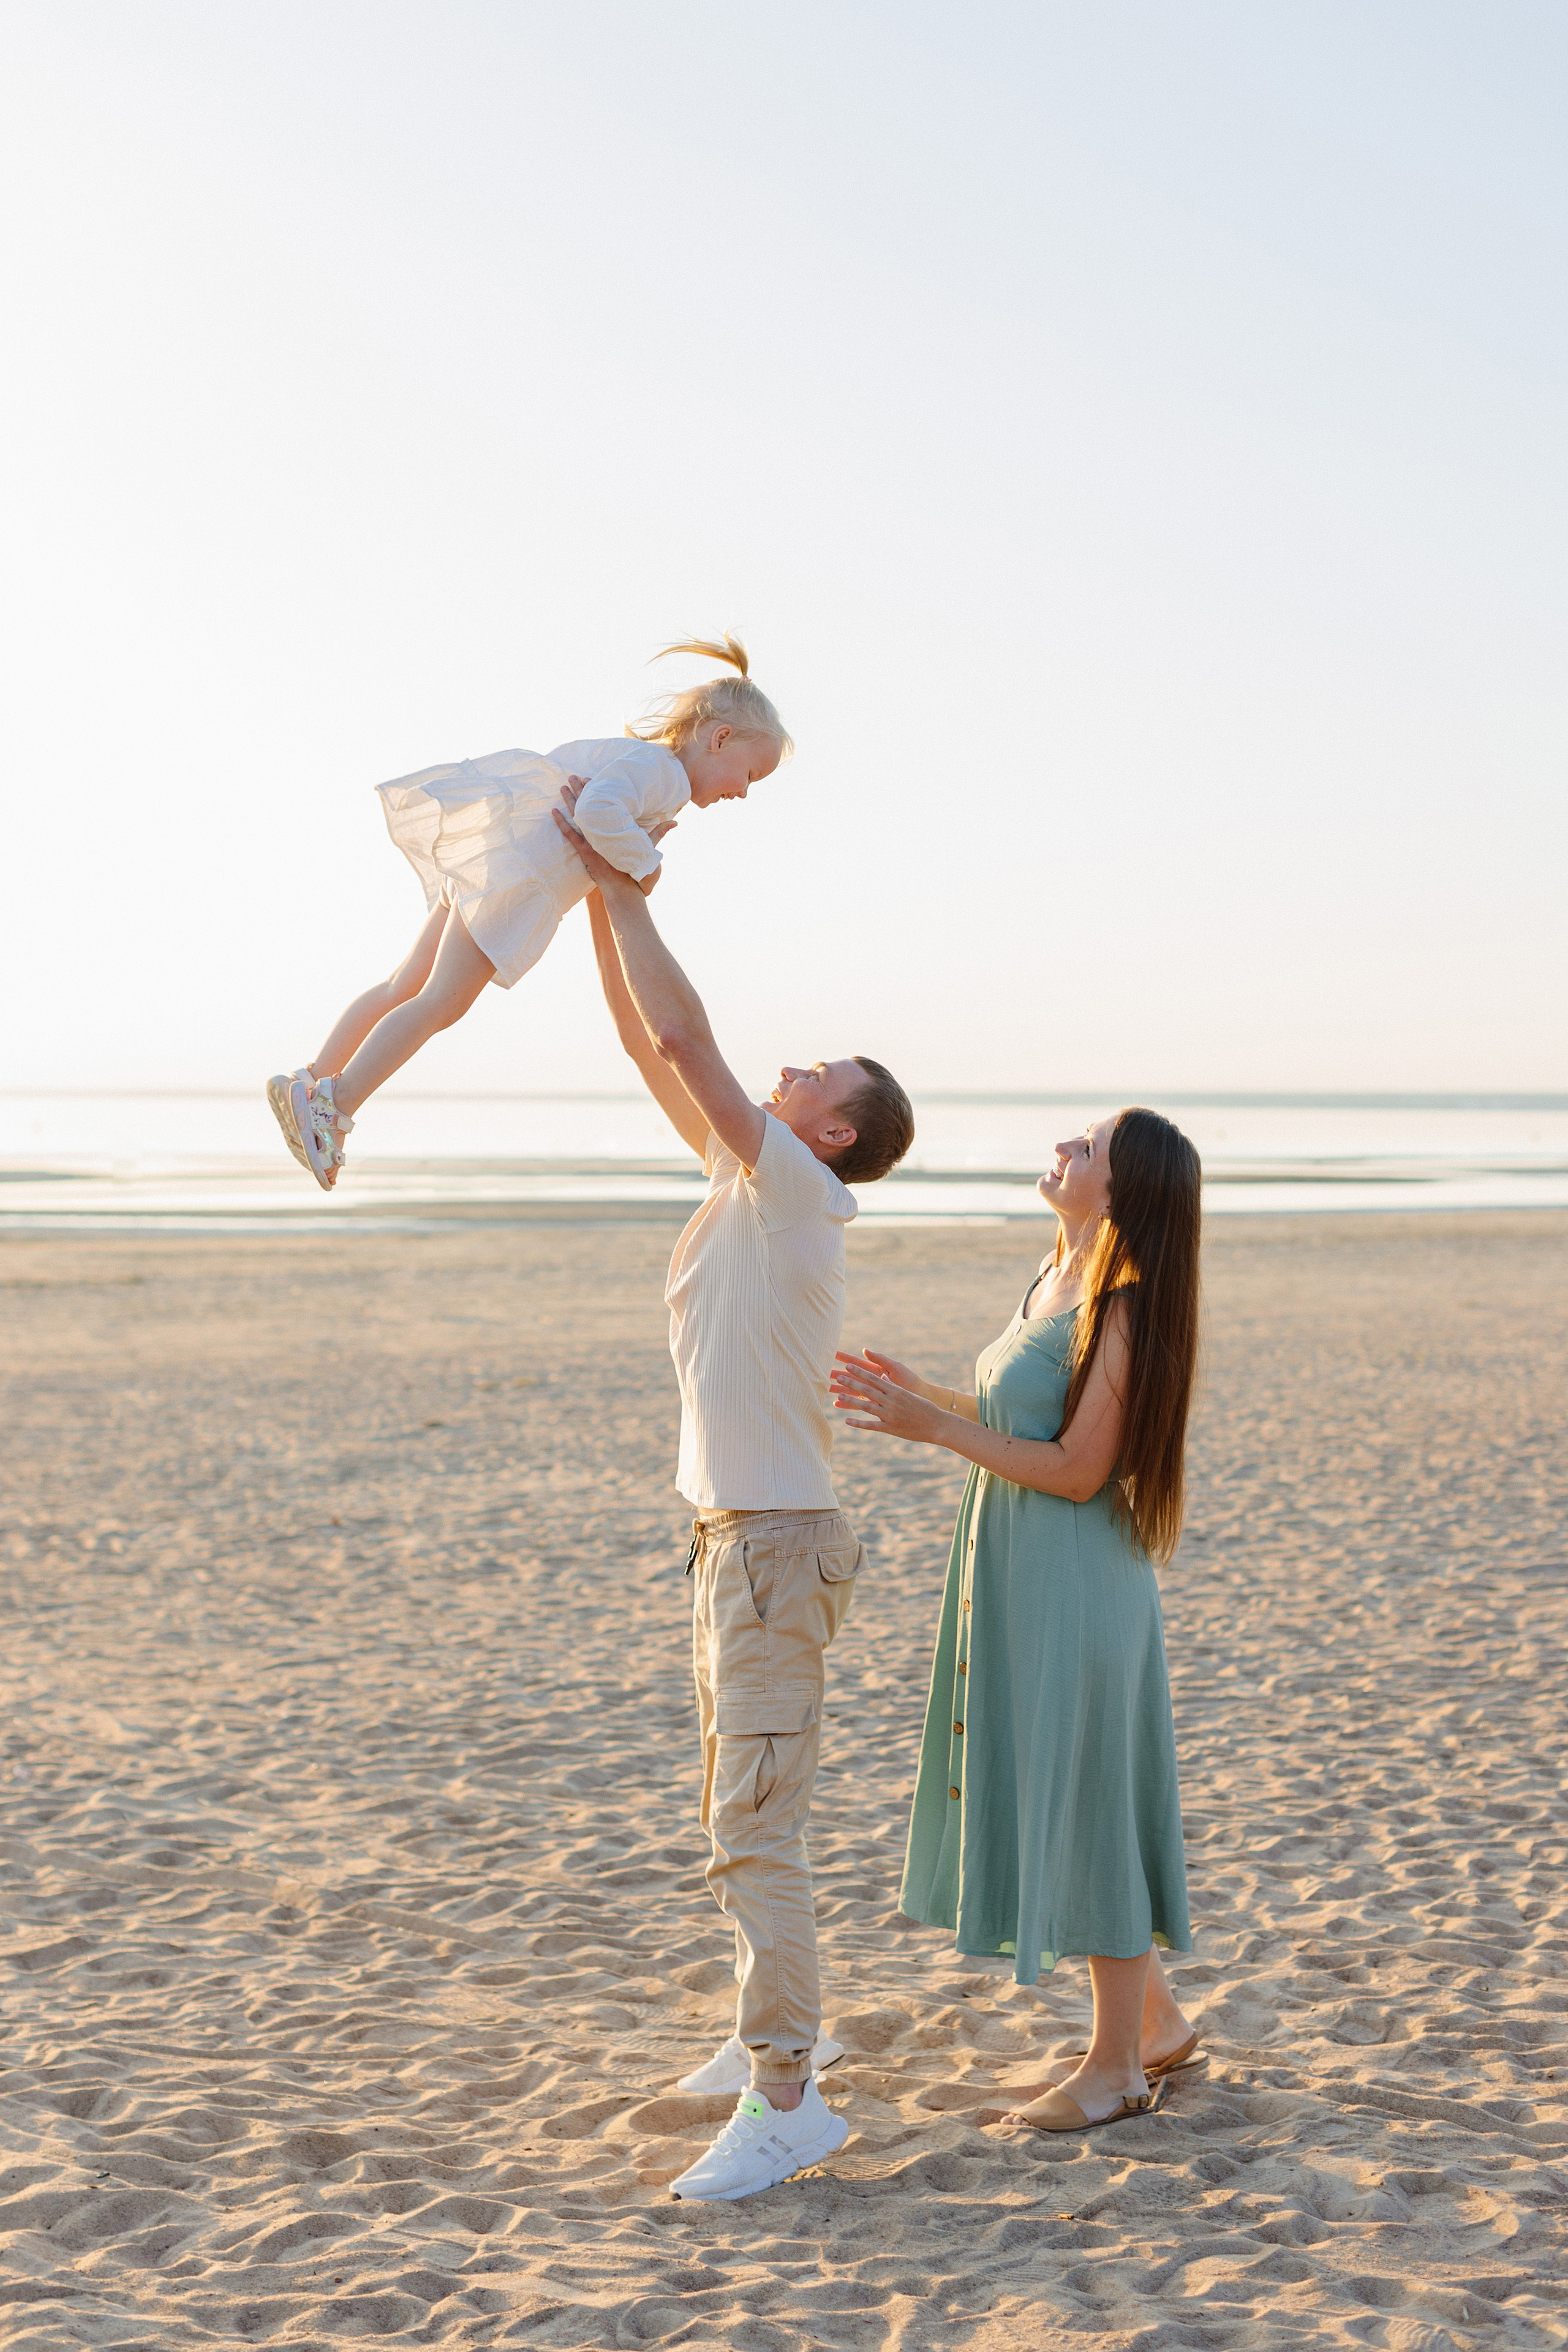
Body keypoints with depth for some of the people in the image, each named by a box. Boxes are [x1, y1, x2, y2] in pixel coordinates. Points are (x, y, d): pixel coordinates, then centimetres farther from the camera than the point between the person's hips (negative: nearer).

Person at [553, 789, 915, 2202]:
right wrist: (605, 898, 10)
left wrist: (624, 895, -11)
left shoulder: (798, 1191, -14)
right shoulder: (748, 1177, 10)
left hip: (775, 1541, -10)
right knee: (745, 1811, 20)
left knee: (755, 1827, -11)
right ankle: (782, 2021, 33)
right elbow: (654, 1048, 14)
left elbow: (685, 1038, -20)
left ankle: (785, 2093, -8)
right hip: (737, 1534, 10)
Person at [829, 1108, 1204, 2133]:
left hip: (1076, 1585, -9)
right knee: (1044, 1802, 17)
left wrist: (935, 1429, -21)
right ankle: (1159, 2022, 31)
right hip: (1016, 1576, 10)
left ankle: (1117, 2066, 15)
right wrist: (921, 1393, 7)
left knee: (1084, 1808, 1)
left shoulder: (1121, 1311, -19)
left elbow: (1078, 1468, -20)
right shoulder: (1055, 1275, 9)